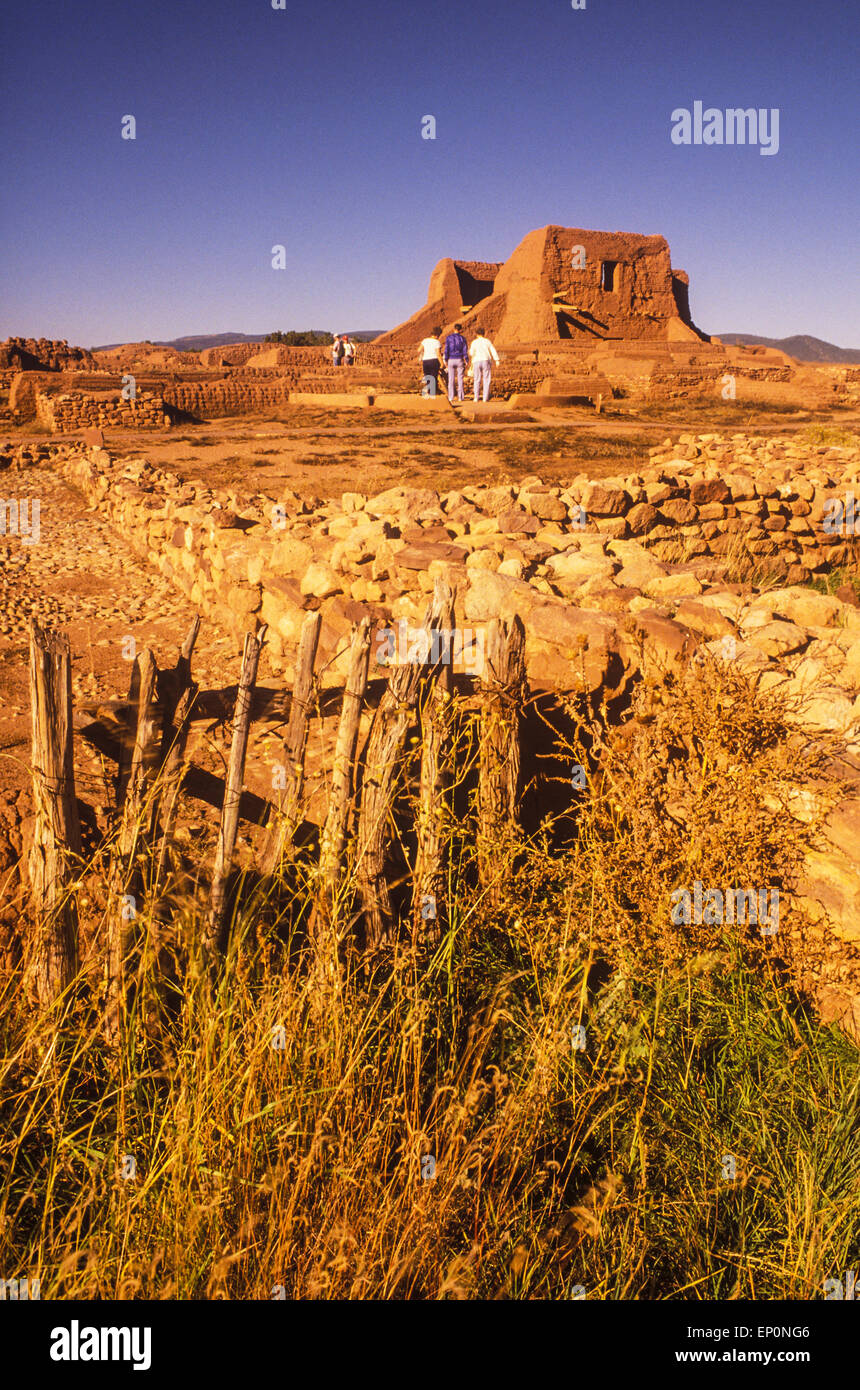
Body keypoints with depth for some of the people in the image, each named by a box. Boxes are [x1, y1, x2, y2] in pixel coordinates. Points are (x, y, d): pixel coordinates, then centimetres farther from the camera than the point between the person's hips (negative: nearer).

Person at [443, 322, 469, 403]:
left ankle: (451, 397, 0)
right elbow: (465, 350, -5)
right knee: (460, 379, 4)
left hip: (451, 360, 0)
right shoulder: (462, 338, -2)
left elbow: (446, 349, -8)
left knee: (451, 379, 4)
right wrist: (466, 361, 1)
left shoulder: (449, 337, -4)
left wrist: (445, 360, -3)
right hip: (459, 360, 0)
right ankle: (460, 397, 0)